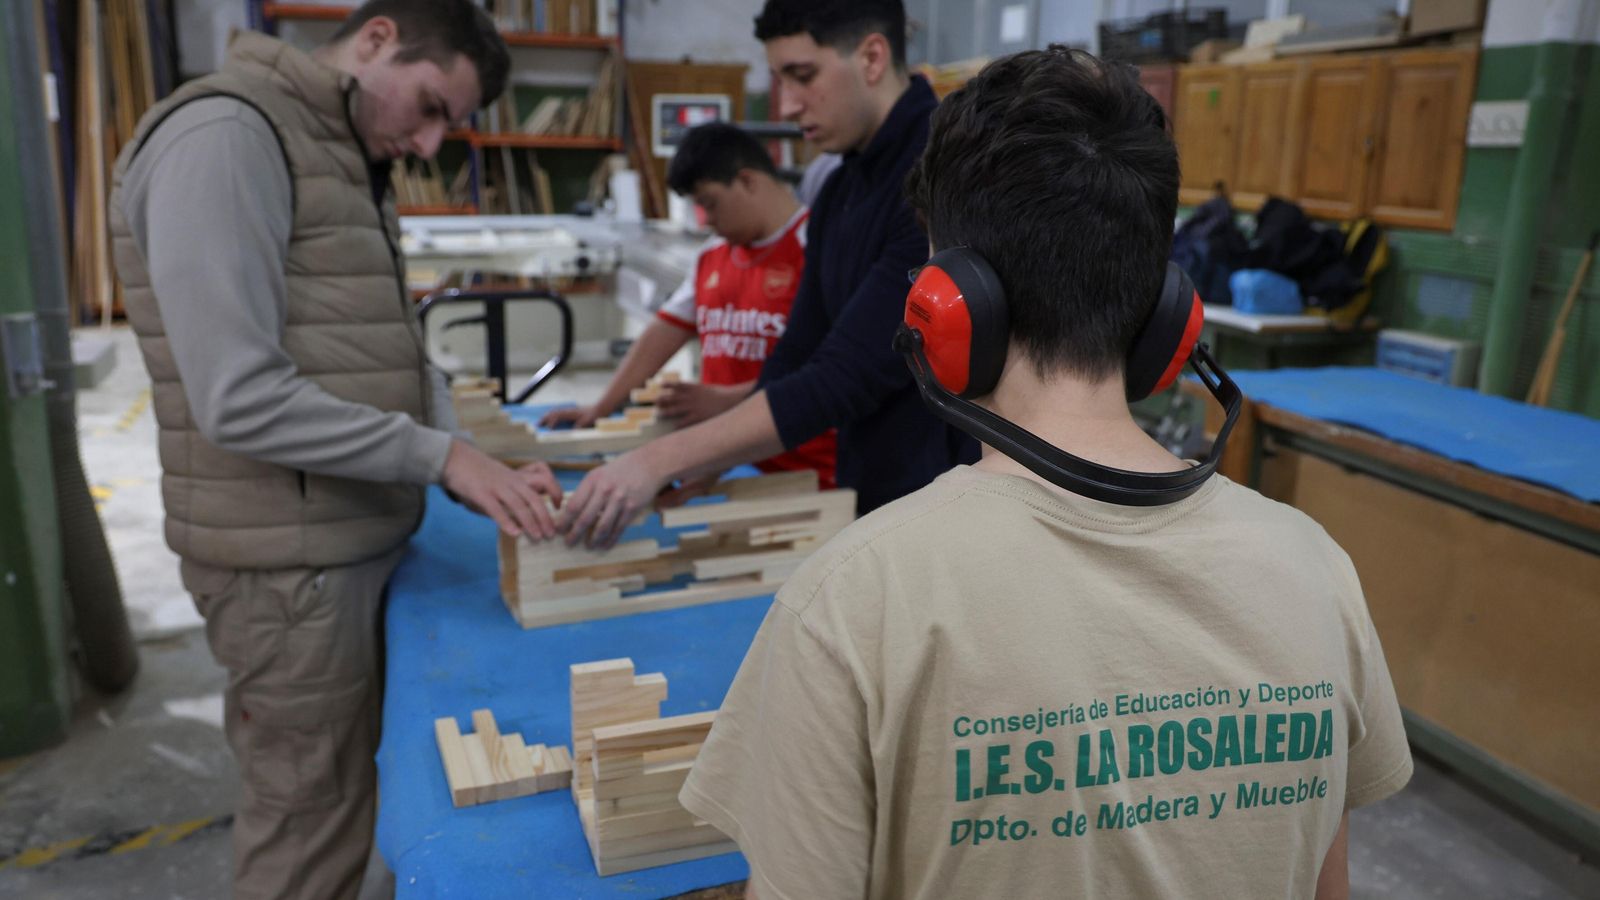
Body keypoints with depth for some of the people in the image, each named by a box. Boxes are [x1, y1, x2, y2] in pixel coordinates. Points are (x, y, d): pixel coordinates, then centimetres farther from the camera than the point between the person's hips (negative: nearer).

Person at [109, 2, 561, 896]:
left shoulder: (355, 165, 14)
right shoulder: (224, 138, -16)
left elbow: (400, 359, 10)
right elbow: (240, 398, -24)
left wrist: (486, 465, -5)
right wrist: (441, 456, -19)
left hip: (363, 543, 9)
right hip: (292, 564, -9)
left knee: (346, 798, 21)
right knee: (313, 828, 6)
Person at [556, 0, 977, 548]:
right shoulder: (843, 189, 7)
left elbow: (847, 379, -26)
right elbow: (798, 357, 9)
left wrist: (661, 461, -25)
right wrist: (688, 476, 0)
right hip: (873, 507, 7)